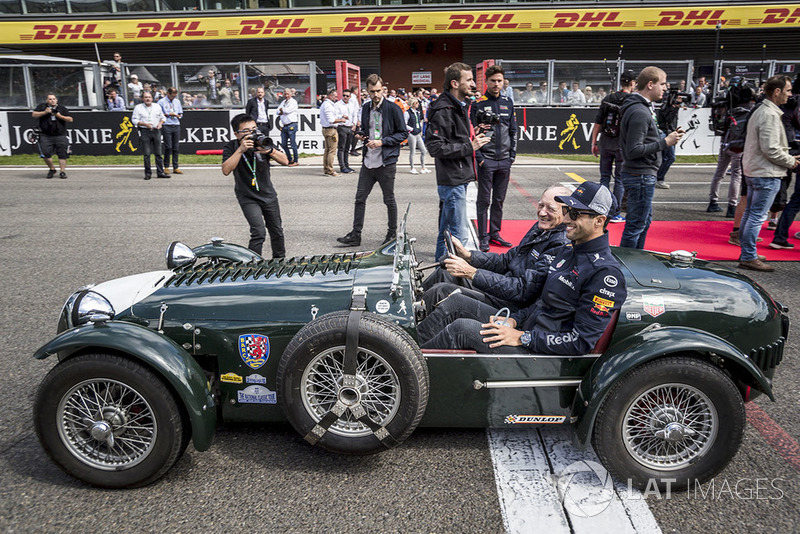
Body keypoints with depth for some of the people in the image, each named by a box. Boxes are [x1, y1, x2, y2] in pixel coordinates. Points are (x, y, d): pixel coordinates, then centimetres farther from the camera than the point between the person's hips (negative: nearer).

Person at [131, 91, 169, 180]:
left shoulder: (157, 107, 13)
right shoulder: (138, 108, 4)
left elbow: (163, 117, 19)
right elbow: (134, 120, -1)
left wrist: (160, 123, -2)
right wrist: (145, 124, -14)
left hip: (156, 131, 2)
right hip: (144, 132, -2)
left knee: (158, 153, 1)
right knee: (146, 154, -3)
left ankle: (160, 172, 5)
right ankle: (148, 173, 4)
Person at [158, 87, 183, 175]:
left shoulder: (177, 101, 19)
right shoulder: (161, 102, 4)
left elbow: (181, 114, 21)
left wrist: (179, 115, -1)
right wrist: (168, 114, -7)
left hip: (176, 126, 4)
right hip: (167, 126, -4)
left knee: (175, 148, 2)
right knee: (168, 147, -11)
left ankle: (175, 167, 4)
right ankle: (166, 166, -2)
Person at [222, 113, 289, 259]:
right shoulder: (231, 147, -13)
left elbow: (285, 161, -15)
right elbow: (226, 170, -28)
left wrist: (270, 151, -34)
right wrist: (240, 150, -33)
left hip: (268, 194, 4)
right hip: (247, 197, -3)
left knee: (277, 232, 14)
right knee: (259, 232, -20)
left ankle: (280, 259, 37)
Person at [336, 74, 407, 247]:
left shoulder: (393, 109, -7)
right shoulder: (366, 108, 11)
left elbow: (403, 133, -7)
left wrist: (382, 142, -15)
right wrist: (361, 135, 1)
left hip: (386, 162, -5)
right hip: (368, 161, 6)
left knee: (389, 200, 7)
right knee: (360, 198, 6)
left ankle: (392, 233, 22)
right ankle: (355, 234, 13)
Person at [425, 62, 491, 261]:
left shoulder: (460, 106, 17)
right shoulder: (443, 110, -17)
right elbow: (435, 147, -23)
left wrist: (472, 140, 11)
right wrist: (469, 147, -21)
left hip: (460, 179, 10)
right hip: (451, 181, -10)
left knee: (446, 230, 18)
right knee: (458, 235, -8)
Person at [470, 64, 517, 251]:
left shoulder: (508, 103, 11)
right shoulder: (478, 104, -2)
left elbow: (513, 131, 14)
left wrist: (512, 155, 7)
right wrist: (479, 157, -11)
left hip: (504, 161, 4)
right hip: (486, 160, -4)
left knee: (499, 200, 10)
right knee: (484, 200, 0)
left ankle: (495, 233, 20)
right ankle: (483, 237, 7)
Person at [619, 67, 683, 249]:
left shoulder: (642, 108, 15)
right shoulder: (639, 112, -19)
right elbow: (634, 150, -25)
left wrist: (668, 137, 10)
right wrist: (665, 142, -19)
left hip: (642, 175, 11)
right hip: (640, 176, -11)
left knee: (645, 220, 21)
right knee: (636, 225, -4)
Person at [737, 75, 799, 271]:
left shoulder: (759, 112, 15)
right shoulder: (770, 115, -16)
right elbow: (770, 149, -22)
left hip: (753, 171, 11)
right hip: (767, 174, -11)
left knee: (750, 213, 14)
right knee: (757, 216, -6)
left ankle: (747, 253, 24)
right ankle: (749, 258, -2)